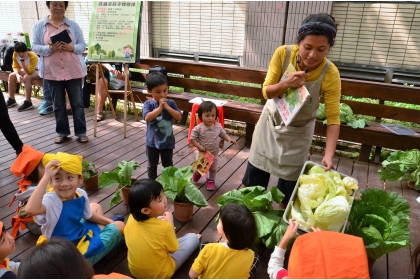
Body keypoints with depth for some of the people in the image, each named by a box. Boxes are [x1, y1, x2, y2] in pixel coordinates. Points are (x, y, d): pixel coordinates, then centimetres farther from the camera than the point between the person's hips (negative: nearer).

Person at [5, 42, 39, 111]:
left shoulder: (33, 56, -32)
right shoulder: (15, 54, -14)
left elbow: (29, 72, -35)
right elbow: (15, 67, -5)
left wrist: (22, 60, -42)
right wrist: (17, 75, -25)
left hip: (37, 71, -7)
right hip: (26, 70, 7)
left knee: (26, 77, -34)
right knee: (11, 76, -7)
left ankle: (28, 102, -29)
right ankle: (11, 100, 4)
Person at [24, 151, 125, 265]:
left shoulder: (81, 194, -10)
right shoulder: (51, 199, -31)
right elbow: (31, 209, -54)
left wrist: (109, 221, 10)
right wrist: (46, 176, -51)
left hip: (80, 234, 7)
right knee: (118, 226, 2)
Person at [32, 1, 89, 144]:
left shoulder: (73, 25, 6)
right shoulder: (39, 26, 5)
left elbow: (83, 45, 4)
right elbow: (35, 47, 1)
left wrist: (72, 48, -17)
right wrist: (49, 49, -18)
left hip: (74, 71, 0)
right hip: (52, 72, 1)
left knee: (77, 103, 5)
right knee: (58, 105, 9)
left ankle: (81, 132, 14)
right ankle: (62, 132, 22)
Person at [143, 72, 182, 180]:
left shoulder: (170, 103, -6)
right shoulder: (148, 104, -10)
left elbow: (179, 117, -15)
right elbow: (147, 118, -26)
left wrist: (167, 107, -23)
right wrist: (160, 107, -26)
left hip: (167, 141, 1)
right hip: (152, 141, 0)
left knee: (168, 165, 17)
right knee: (152, 165, 17)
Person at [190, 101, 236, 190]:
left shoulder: (218, 126, -13)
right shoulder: (198, 128, -23)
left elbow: (223, 134, 1)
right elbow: (192, 139, -16)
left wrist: (229, 139, -16)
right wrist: (199, 146, -27)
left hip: (214, 154, 2)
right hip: (202, 153, -2)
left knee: (213, 169, 19)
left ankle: (210, 180, 46)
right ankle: (197, 173, 56)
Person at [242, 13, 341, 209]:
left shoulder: (330, 74, -25)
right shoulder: (283, 53, -21)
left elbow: (333, 118, -25)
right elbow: (266, 92, -16)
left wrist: (328, 155, -37)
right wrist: (287, 84, -37)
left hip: (298, 131, -1)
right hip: (271, 121, 2)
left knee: (289, 185, 7)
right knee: (254, 173, 13)